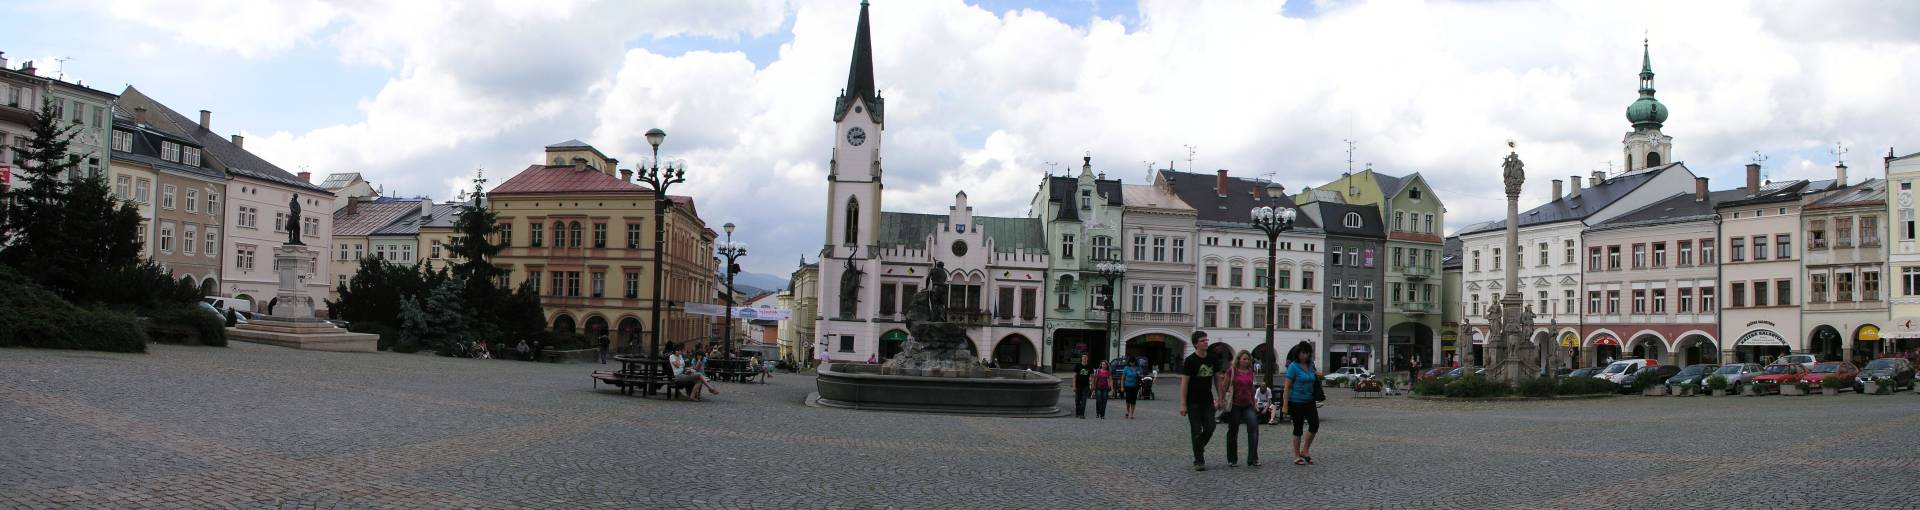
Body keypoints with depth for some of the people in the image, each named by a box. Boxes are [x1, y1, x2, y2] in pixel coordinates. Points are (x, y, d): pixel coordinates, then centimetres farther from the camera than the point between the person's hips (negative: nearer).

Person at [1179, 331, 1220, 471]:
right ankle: (1198, 461, 2)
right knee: (1196, 431, -3)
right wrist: (1183, 404, -15)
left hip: (1208, 401, 5)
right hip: (1193, 402, -5)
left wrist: (1219, 399, 11)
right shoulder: (1190, 361, -8)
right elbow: (1184, 383, -10)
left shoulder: (1211, 359, 8)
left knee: (1210, 428, -1)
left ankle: (1199, 447, 27)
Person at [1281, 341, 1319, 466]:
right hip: (1296, 402, -6)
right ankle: (1297, 456, 11)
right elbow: (1287, 387, -13)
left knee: (1315, 424, -6)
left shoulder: (1310, 365, 6)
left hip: (1309, 401, 6)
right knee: (1298, 428, 1)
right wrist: (1285, 405, -17)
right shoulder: (1293, 366, -11)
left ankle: (1305, 450, 11)